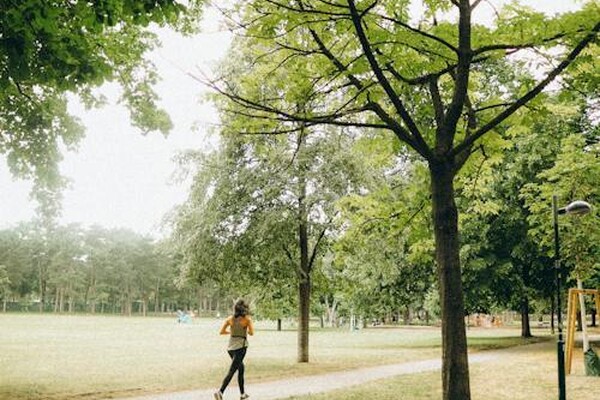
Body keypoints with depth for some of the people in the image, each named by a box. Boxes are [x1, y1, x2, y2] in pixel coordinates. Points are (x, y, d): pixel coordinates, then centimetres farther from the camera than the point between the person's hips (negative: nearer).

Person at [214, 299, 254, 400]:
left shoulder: (230, 318, 3)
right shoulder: (247, 319, -7)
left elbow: (221, 331, 1)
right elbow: (251, 333, -10)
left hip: (231, 347, 5)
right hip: (240, 347, -5)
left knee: (241, 368, 21)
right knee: (231, 371, -9)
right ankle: (220, 392, -24)